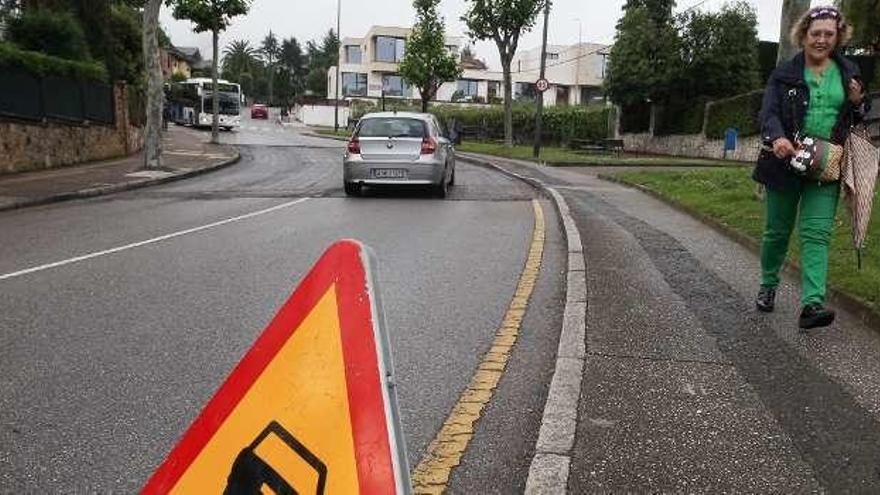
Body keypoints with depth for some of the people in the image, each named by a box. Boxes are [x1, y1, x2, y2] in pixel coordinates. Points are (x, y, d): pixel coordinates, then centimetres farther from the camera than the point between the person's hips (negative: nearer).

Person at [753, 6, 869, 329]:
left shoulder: (848, 73, 10)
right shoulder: (785, 74, 1)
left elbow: (858, 120, 19)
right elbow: (769, 112, -9)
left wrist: (857, 103, -5)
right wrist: (777, 138, -30)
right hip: (786, 161, -1)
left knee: (816, 234, -9)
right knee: (777, 230, 9)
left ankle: (812, 303, -16)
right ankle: (768, 286, 30)